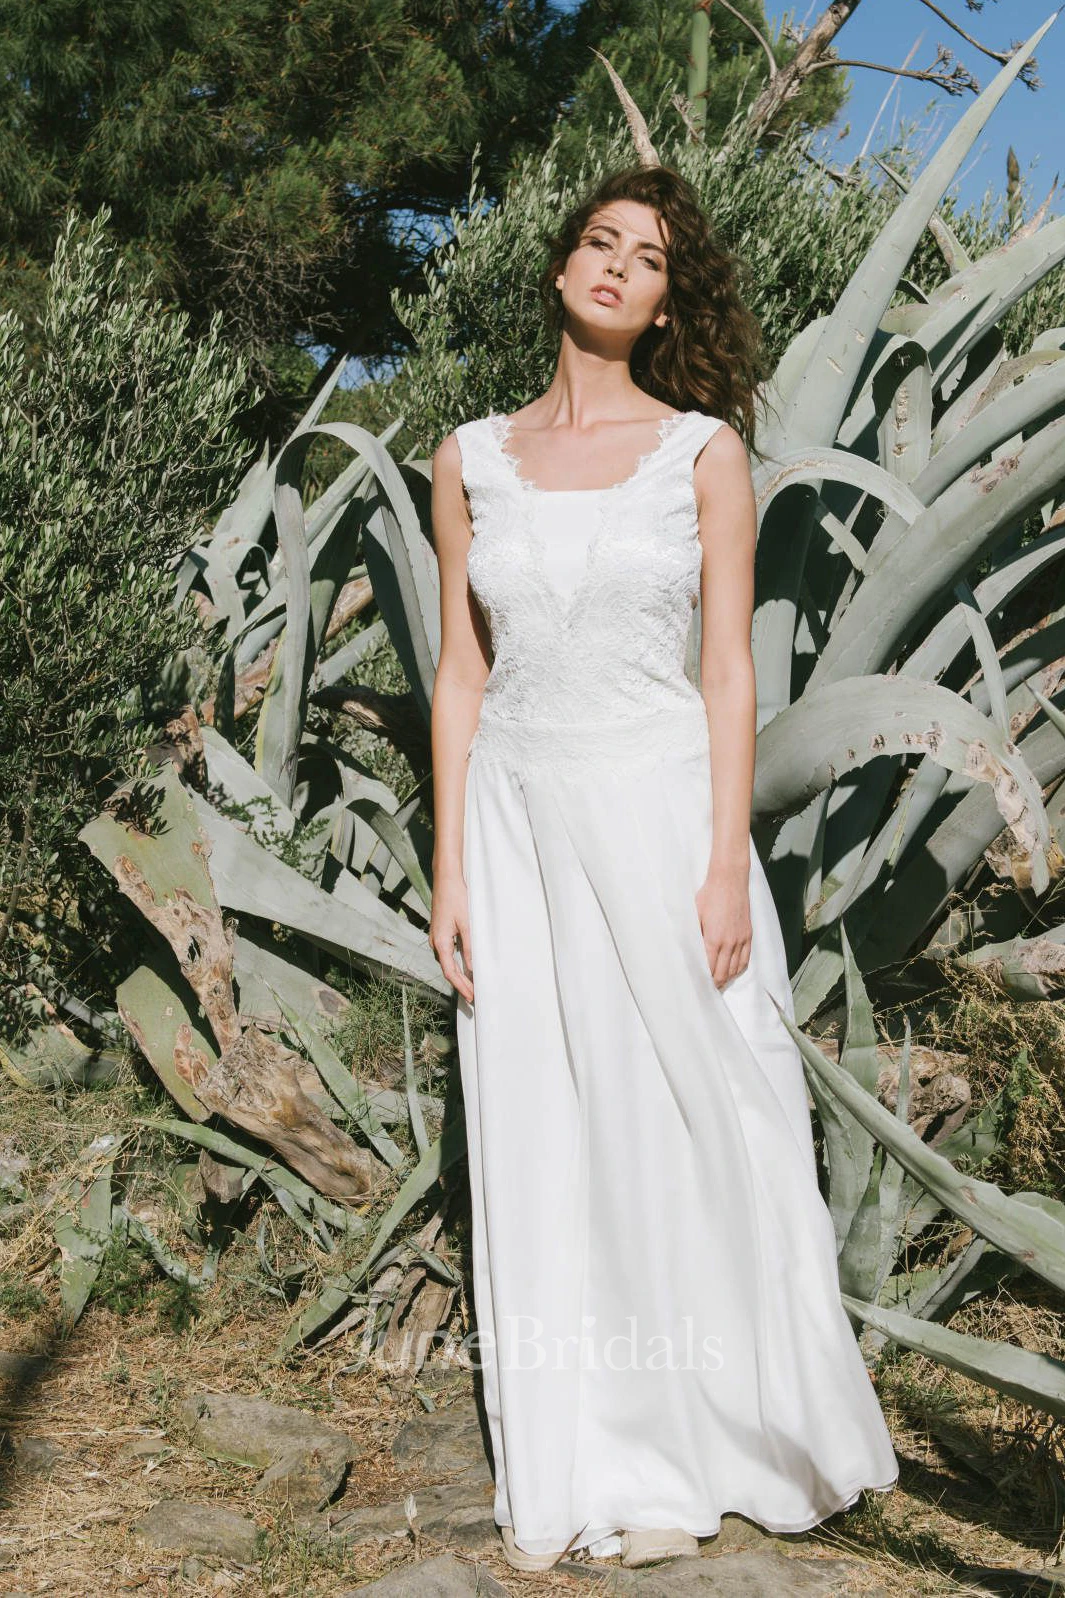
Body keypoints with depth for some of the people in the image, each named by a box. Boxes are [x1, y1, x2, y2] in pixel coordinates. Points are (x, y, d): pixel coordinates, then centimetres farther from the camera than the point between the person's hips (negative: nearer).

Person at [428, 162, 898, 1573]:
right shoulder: (472, 460, 7)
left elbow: (730, 671, -2)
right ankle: (567, 1472, 19)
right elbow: (461, 677, 7)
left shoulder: (704, 451, 1)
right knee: (541, 1143, 5)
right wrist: (450, 870, 2)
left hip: (660, 814, -2)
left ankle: (686, 1459, 22)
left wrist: (727, 866, -10)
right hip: (522, 823, 2)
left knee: (682, 1131, 3)